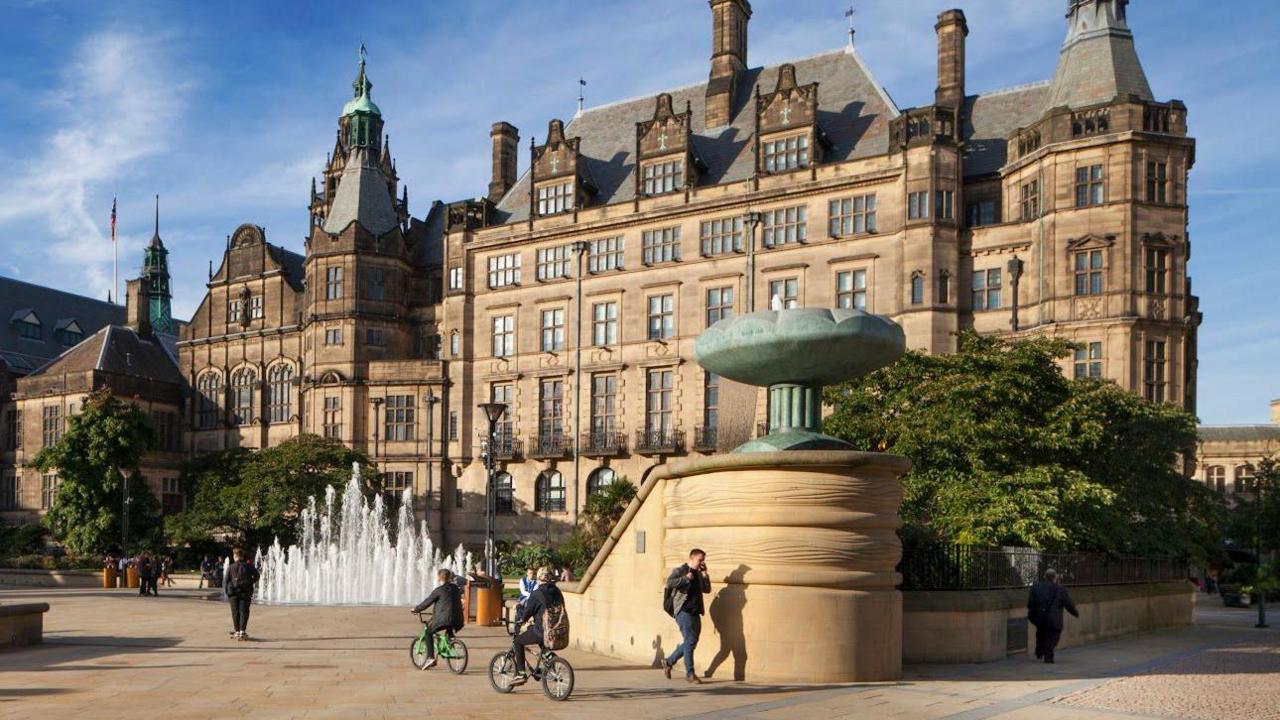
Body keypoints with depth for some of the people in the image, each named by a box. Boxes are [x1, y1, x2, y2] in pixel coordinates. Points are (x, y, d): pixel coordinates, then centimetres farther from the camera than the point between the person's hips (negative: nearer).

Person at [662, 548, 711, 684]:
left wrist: (705, 574, 6)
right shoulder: (679, 571, -4)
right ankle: (690, 673, -6)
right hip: (683, 611, -8)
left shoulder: (698, 574, 18)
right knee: (690, 640, -13)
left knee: (691, 642, 10)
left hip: (695, 612, 8)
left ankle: (669, 662, 28)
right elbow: (669, 583, -21)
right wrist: (686, 578, -18)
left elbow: (707, 589, 16)